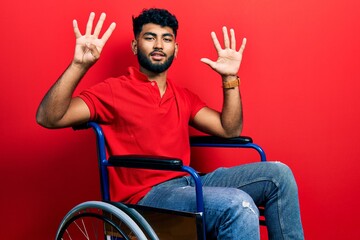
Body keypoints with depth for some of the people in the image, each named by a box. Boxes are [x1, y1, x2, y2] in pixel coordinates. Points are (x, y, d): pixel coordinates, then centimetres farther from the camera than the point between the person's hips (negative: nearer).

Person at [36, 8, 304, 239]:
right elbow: (48, 118, -11)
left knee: (278, 174, -8)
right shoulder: (114, 91, 0)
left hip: (189, 184, 7)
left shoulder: (183, 97, 18)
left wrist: (230, 78, 5)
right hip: (146, 195, -6)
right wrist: (79, 65, -23)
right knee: (239, 206, -30)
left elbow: (230, 130, 13)